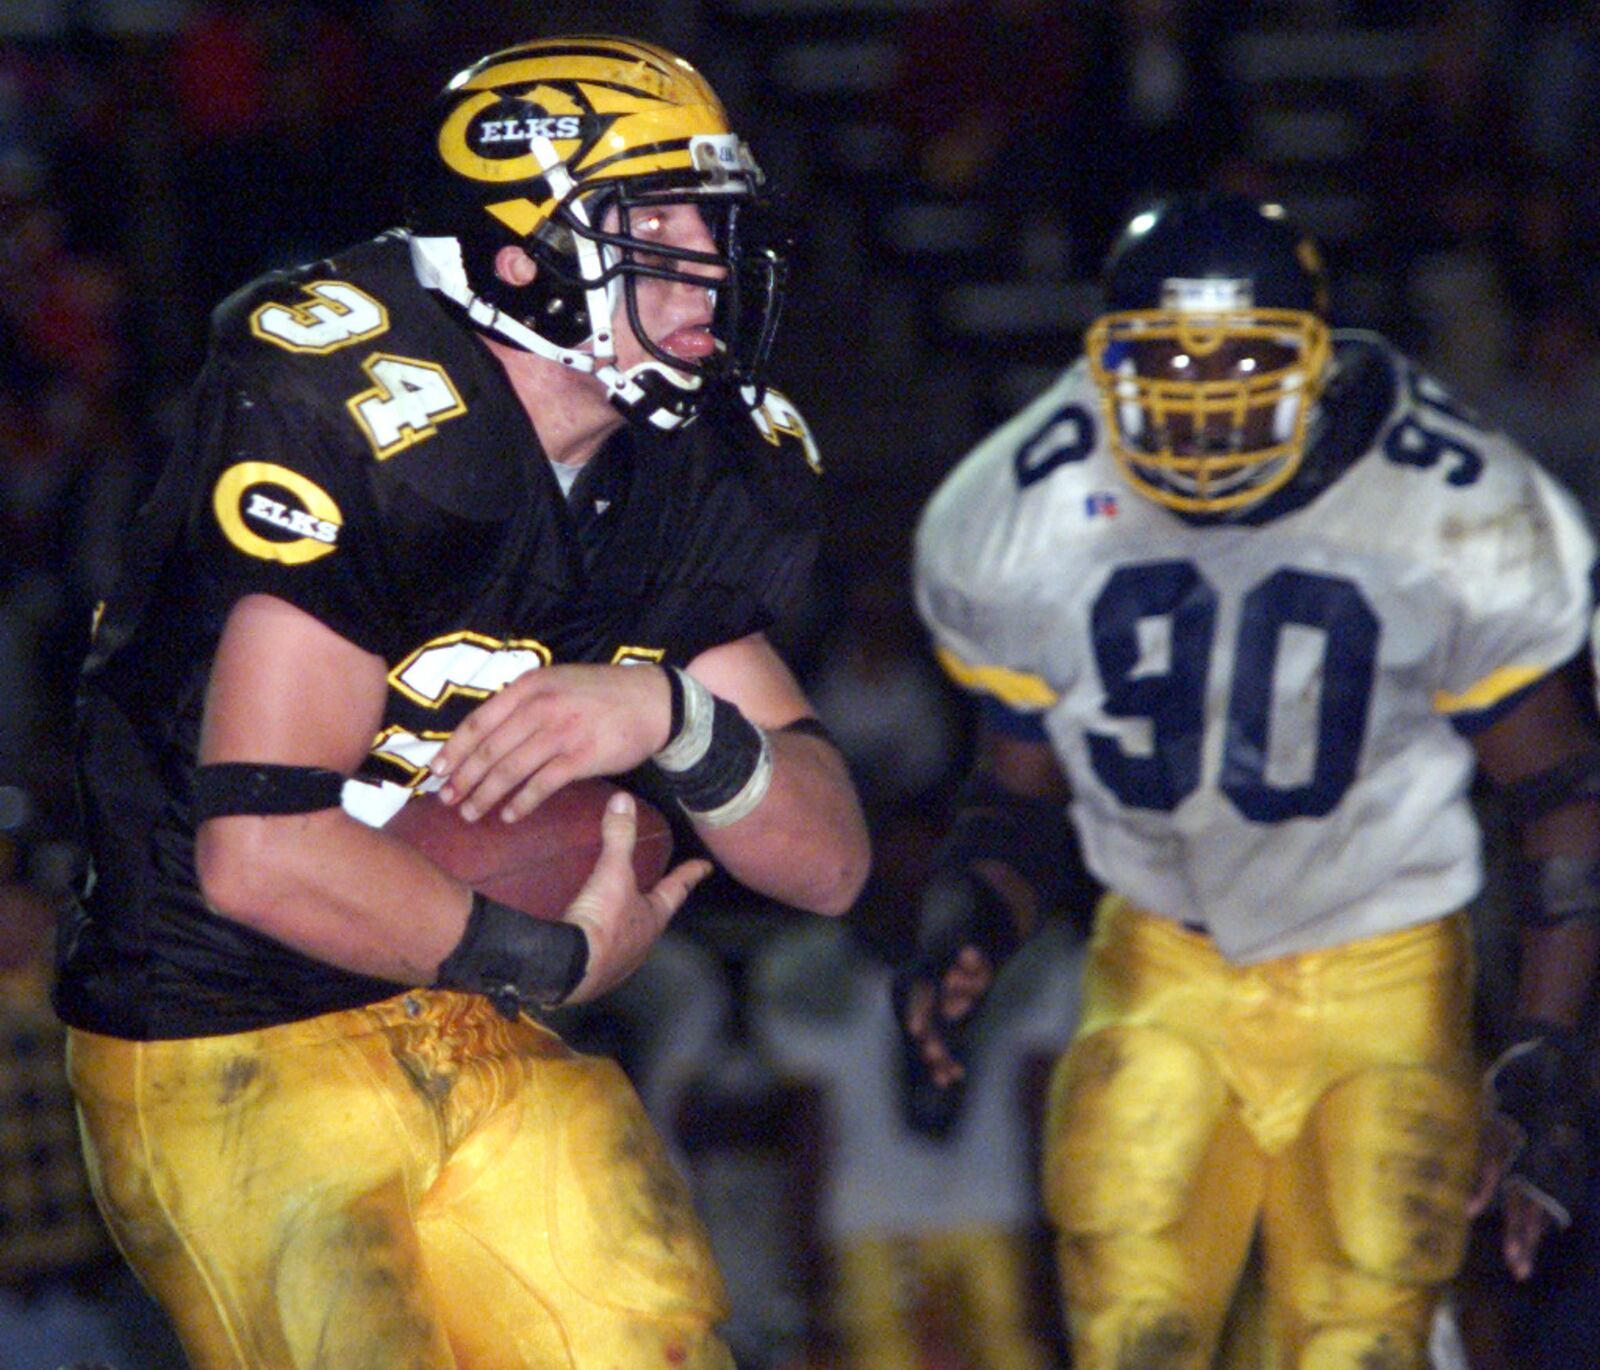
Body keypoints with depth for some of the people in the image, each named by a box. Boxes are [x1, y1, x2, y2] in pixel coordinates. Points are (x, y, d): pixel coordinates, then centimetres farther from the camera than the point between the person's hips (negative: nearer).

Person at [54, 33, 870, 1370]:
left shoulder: (688, 481, 4)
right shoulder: (359, 420, -20)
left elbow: (829, 859, 3)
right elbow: (261, 849, -25)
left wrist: (673, 716, -19)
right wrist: (556, 959, -10)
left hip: (480, 1044, 7)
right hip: (229, 1056, -7)